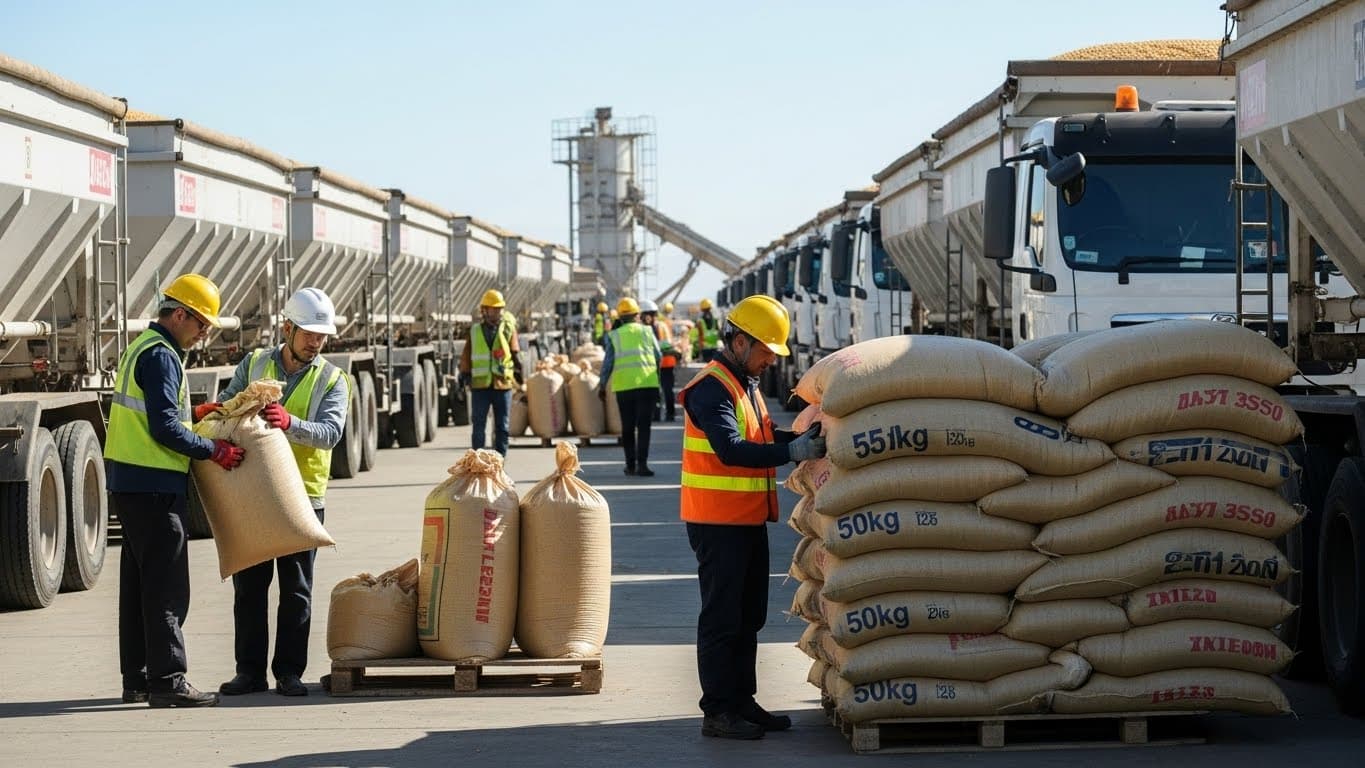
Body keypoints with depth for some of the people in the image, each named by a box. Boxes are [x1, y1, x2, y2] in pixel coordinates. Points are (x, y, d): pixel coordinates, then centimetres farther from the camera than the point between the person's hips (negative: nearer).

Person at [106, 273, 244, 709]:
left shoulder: (145, 348, 18)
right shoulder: (160, 356, -14)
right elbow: (164, 428, -20)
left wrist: (192, 413, 12)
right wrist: (213, 451, -13)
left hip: (131, 483, 11)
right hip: (153, 486, -11)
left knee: (140, 583, 14)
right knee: (166, 587, -9)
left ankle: (137, 678, 19)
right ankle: (167, 680, -9)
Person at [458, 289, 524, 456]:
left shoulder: (509, 329, 4)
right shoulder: (474, 331, 6)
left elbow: (515, 353, 3)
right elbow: (466, 356, 9)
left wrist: (520, 373, -3)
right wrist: (464, 376, 4)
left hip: (503, 384, 0)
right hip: (480, 385, 0)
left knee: (502, 426, 3)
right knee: (478, 425, 2)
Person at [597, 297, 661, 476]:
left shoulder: (614, 336, 7)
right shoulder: (647, 331, 8)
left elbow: (608, 361, 2)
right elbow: (658, 357, 8)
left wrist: (602, 385, 9)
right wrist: (659, 382, 19)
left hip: (623, 385, 0)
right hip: (647, 382, 0)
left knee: (627, 426, 11)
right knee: (643, 425, -1)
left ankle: (631, 465, 14)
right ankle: (642, 463, -12)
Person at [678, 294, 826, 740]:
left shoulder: (746, 384, 15)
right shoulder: (711, 389, -17)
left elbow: (762, 438, 18)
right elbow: (731, 449, -28)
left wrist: (803, 438, 2)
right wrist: (792, 452, -31)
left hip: (749, 519, 10)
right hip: (718, 522, -10)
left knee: (749, 617, 15)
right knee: (721, 617, -5)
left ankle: (742, 701, 23)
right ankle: (717, 712, 0)